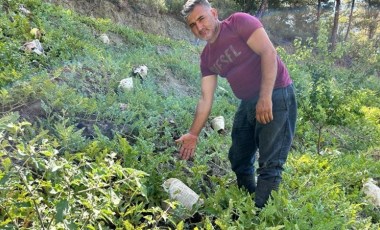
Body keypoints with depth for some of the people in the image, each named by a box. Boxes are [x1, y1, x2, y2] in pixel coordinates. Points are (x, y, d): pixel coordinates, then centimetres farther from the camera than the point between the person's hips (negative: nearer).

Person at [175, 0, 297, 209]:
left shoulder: (239, 22, -9)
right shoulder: (207, 57, 9)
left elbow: (269, 53, -18)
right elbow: (206, 99, 9)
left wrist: (265, 98, -23)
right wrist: (193, 134, 5)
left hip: (275, 96, -8)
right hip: (248, 103, 8)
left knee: (270, 164, -8)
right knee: (239, 160, 16)